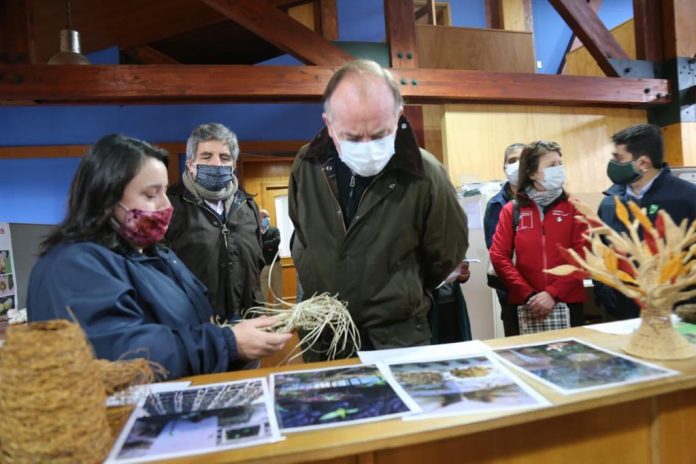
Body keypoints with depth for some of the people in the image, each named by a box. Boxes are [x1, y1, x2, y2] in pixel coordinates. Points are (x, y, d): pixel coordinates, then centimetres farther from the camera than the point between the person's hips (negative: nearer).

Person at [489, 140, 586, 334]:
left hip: (567, 303, 0)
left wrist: (553, 293, -13)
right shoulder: (511, 210, 2)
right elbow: (499, 257, -3)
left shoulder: (573, 207, 3)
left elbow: (581, 256, -4)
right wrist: (528, 295, -11)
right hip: (522, 305, 0)